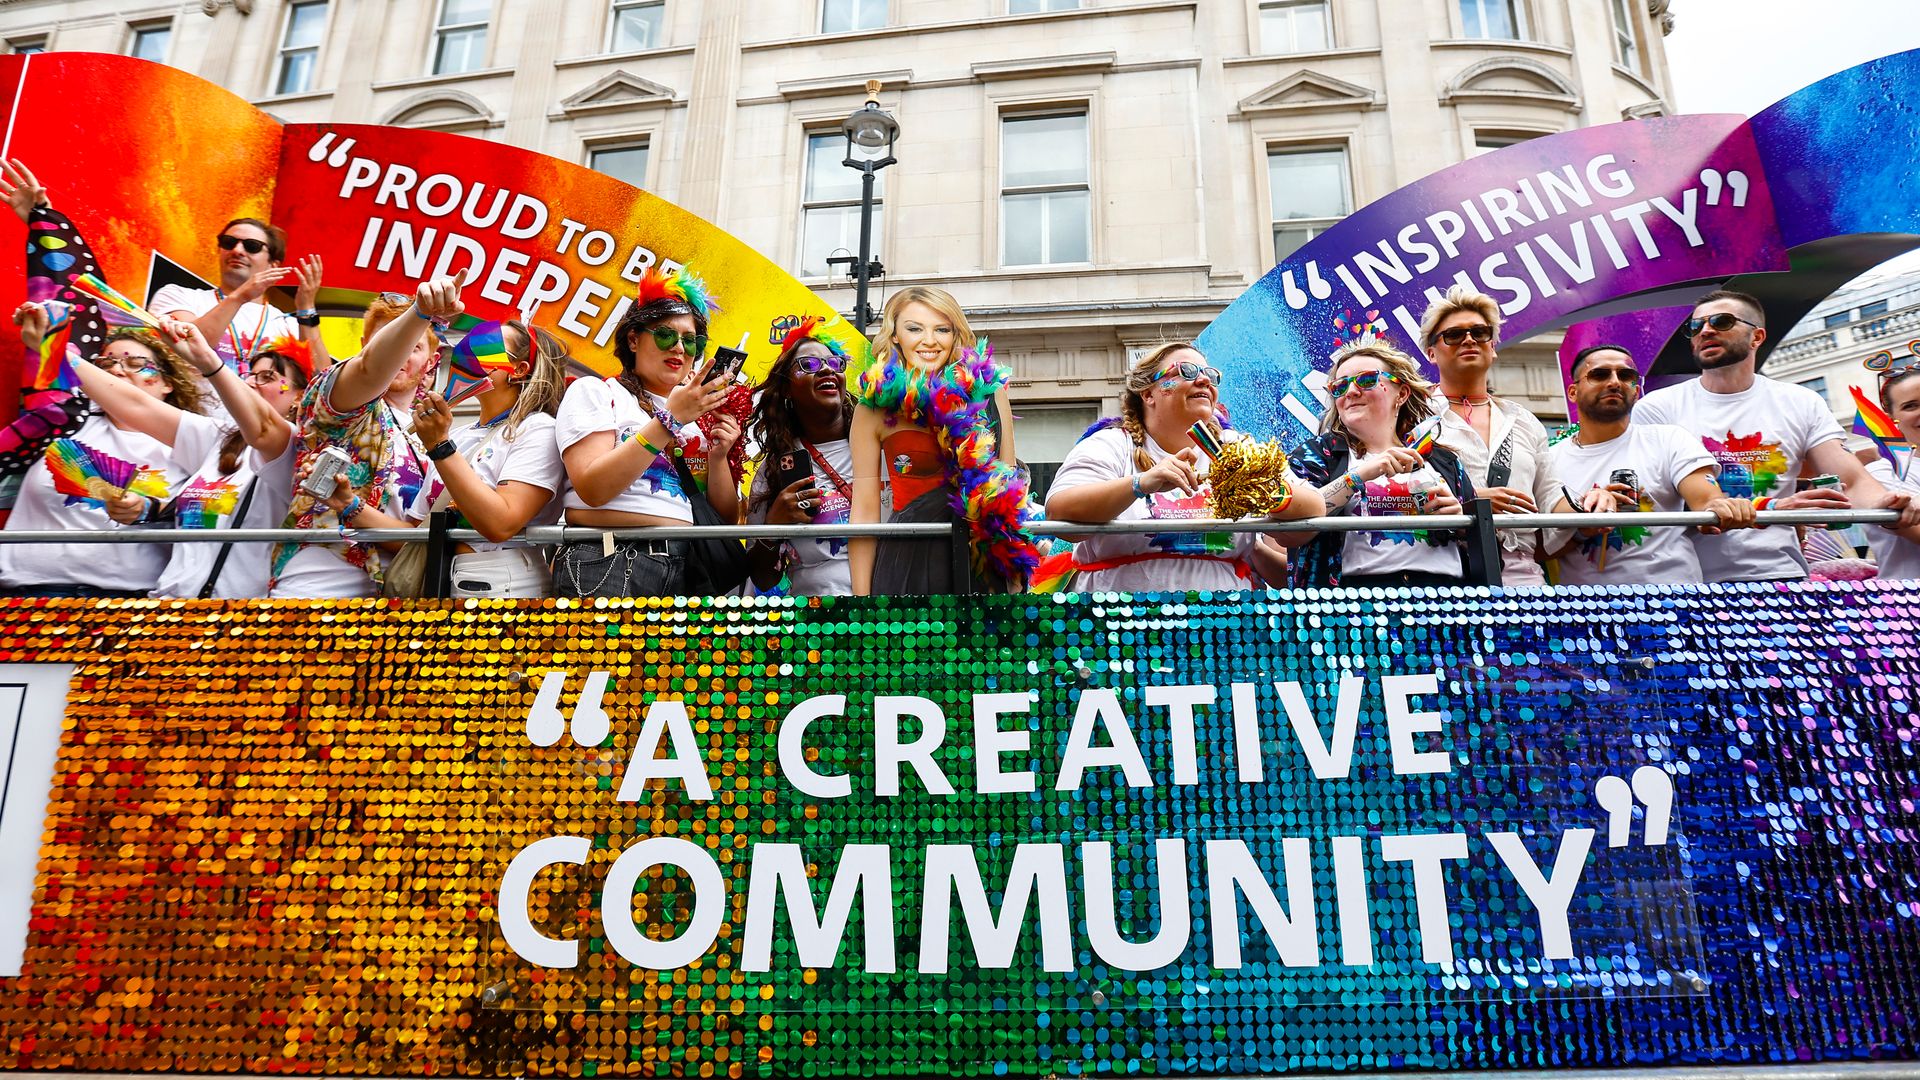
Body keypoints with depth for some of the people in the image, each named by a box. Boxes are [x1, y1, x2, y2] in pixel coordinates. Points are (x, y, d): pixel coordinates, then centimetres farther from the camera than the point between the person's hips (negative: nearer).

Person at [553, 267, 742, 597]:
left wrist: (718, 457, -4)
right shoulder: (593, 392, 6)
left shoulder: (697, 415, 19)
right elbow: (592, 489, -12)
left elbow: (726, 518, 13)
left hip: (686, 569, 4)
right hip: (607, 565, -4)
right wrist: (669, 420, -15)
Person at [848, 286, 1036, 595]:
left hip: (985, 566, 2)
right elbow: (865, 511, 0)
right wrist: (861, 597, -4)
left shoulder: (987, 390, 3)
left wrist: (1017, 580, 5)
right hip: (906, 565, -1)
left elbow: (1010, 485, 8)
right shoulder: (874, 405, 0)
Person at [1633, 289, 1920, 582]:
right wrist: (1768, 509, -20)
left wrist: (1888, 503, -17)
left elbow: (1853, 481, 7)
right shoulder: (1657, 407, 2)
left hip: (1782, 577, 3)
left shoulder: (1802, 404, 14)